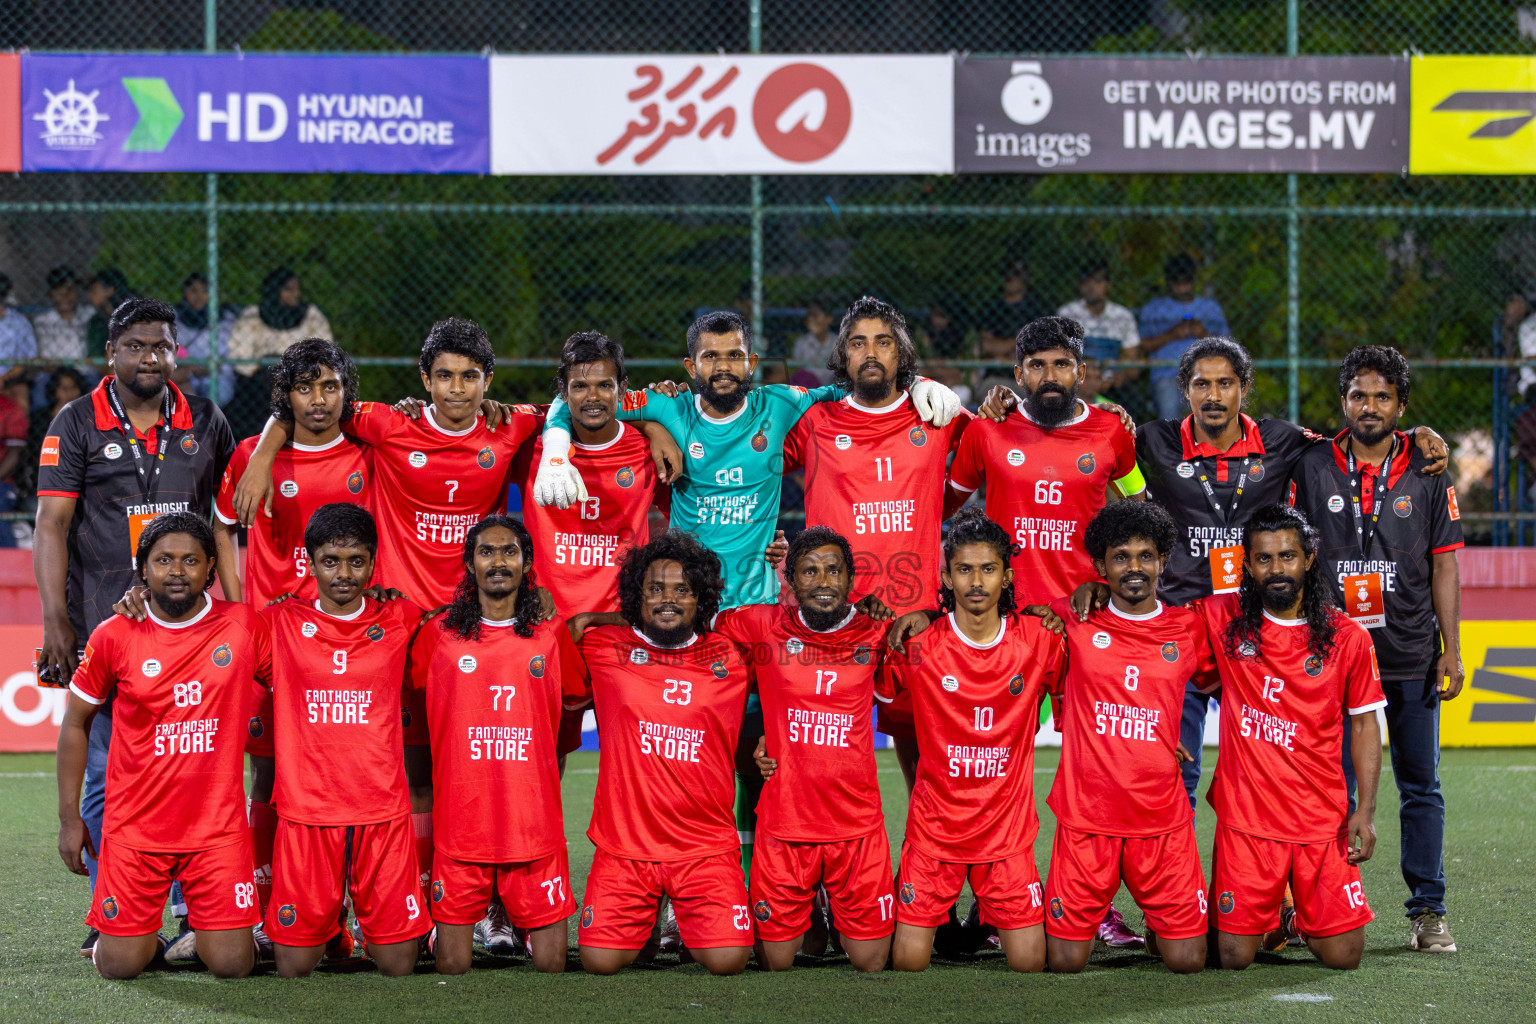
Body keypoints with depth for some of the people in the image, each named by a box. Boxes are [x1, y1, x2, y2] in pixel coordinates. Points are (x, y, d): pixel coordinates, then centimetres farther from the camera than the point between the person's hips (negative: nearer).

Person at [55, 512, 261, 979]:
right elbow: (75, 722, 8)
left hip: (217, 826, 0)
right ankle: (146, 938, 31)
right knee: (119, 966, -4)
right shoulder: (114, 636, -3)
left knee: (231, 965, -6)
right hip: (134, 826, 0)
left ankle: (200, 935, 28)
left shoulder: (244, 626, -2)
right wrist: (69, 817, 5)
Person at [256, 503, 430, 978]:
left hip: (382, 812, 1)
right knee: (294, 966, 0)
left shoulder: (400, 621, 8)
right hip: (306, 811, -1)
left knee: (398, 965, -1)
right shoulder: (279, 624, 4)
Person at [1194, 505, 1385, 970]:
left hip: (1322, 819, 0)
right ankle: (1269, 908, 31)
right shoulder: (1225, 620, -1)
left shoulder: (1347, 637, -1)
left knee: (1343, 955, -3)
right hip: (1245, 816, 0)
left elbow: (1364, 726, 5)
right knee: (1235, 957, -4)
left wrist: (1365, 813, -2)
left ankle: (1296, 915, 30)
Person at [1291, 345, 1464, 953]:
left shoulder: (1427, 474, 5)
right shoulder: (1312, 470, 3)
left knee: (1421, 788, 3)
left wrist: (1450, 650, -1)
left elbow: (1444, 566, 4)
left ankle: (1428, 912, 9)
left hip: (1412, 659, 0)